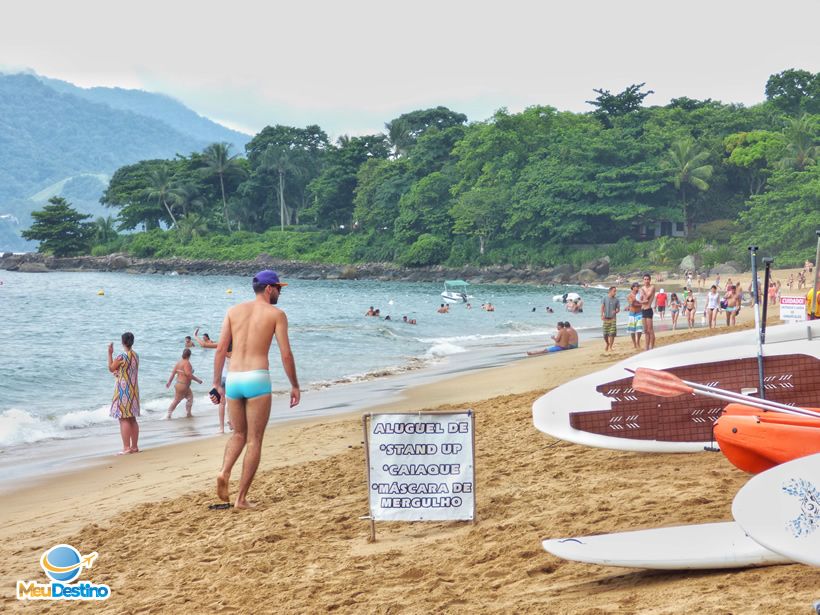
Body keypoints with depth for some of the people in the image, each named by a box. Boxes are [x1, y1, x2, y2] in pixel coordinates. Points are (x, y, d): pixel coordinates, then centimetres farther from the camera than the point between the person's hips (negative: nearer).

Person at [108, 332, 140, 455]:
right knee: (132, 419, 12)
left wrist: (110, 354, 2)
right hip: (134, 389, 7)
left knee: (124, 419, -5)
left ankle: (126, 447, -8)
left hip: (123, 389, -7)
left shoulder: (121, 356, -16)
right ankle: (134, 446, 16)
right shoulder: (136, 356, 7)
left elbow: (111, 368, -2)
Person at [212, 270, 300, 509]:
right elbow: (286, 354, -4)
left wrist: (217, 384, 11)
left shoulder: (234, 310, 12)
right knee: (254, 440, 3)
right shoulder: (276, 314, 1)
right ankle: (241, 498, 1)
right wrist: (295, 385, 6)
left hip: (233, 380, 4)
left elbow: (220, 349, 7)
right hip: (257, 379, -4)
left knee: (239, 434, 21)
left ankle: (224, 472, -6)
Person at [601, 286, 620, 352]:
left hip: (613, 318, 1)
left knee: (612, 333, -8)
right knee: (605, 334, 1)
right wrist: (602, 315, -17)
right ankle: (607, 344, 27)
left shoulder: (616, 300, 7)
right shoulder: (605, 298, 3)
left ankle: (610, 347, -1)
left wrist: (616, 311, -14)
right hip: (606, 318, -1)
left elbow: (618, 308, 10)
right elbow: (602, 307, -3)